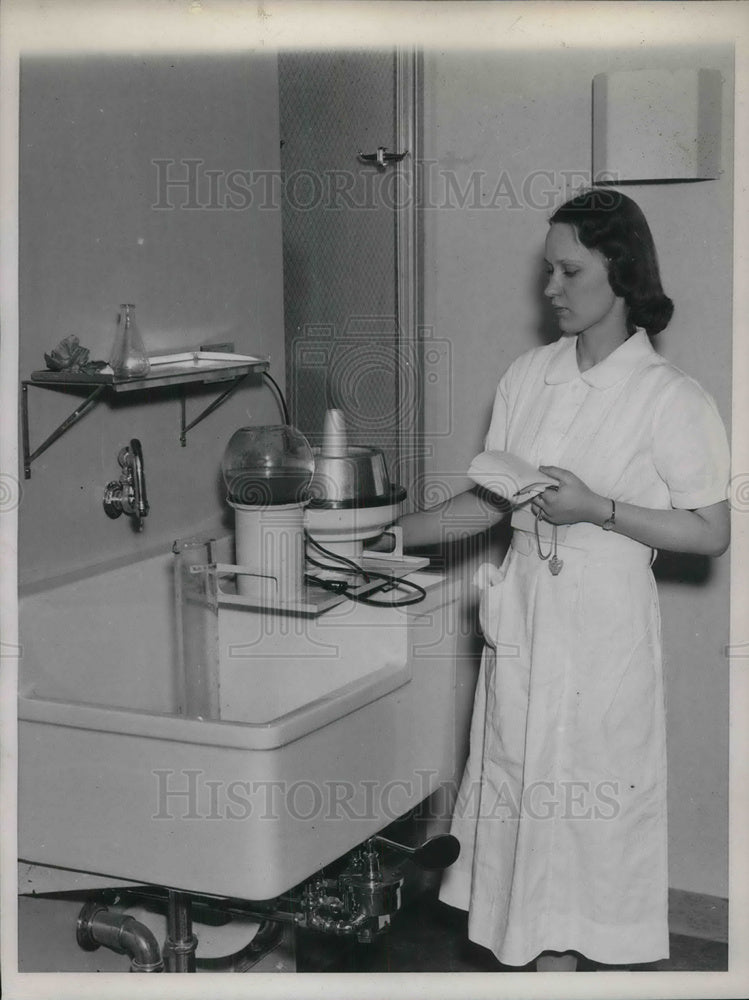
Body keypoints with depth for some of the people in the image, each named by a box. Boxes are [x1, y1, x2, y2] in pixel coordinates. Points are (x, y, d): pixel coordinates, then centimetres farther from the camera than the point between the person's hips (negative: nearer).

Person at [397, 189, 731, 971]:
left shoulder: (670, 400, -9)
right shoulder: (527, 377, 5)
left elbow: (711, 533, -9)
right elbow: (490, 501, 11)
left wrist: (596, 509, -18)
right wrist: (390, 534, 4)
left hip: (604, 630, -5)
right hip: (523, 620, 5)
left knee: (585, 808, 2)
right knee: (525, 796, 10)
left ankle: (570, 957, 17)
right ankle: (541, 959, 23)